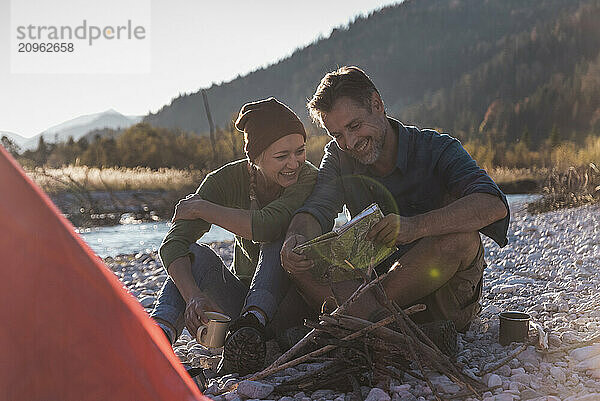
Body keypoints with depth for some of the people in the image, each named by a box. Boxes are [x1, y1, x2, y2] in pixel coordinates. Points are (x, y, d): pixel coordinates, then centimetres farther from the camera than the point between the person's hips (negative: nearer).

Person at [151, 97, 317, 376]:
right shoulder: (228, 180, -11)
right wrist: (193, 295, -41)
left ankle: (251, 325, -45)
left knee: (280, 234, -29)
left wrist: (201, 208, -23)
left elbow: (265, 225, -37)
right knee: (195, 253, -24)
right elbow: (173, 244, -22)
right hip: (243, 297, 2)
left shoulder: (307, 178, -17)